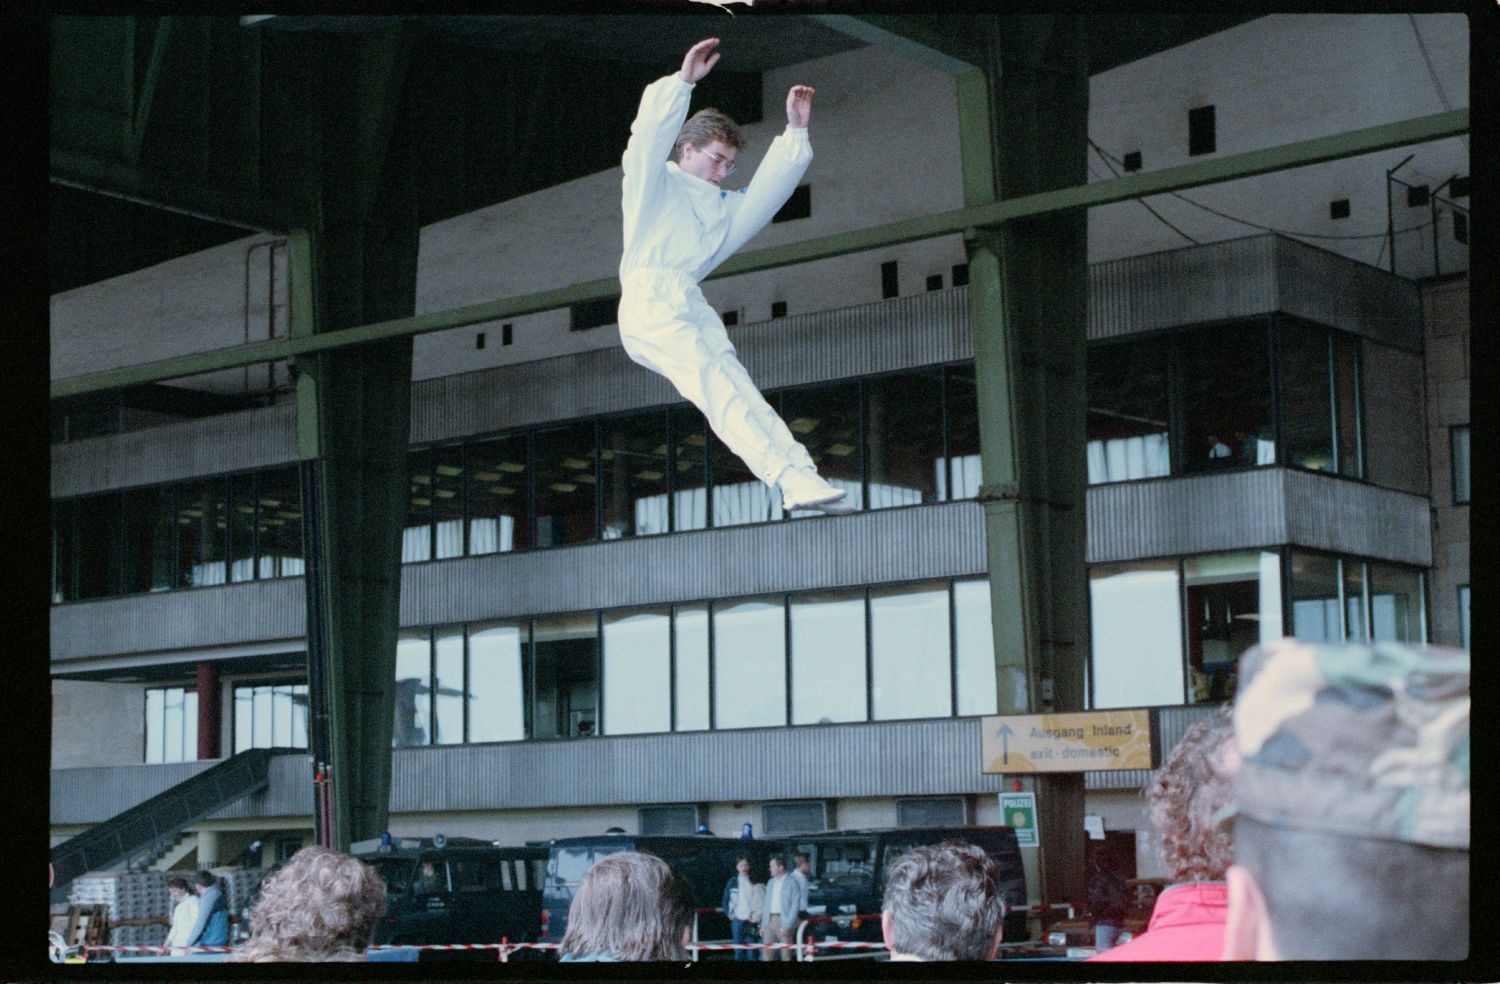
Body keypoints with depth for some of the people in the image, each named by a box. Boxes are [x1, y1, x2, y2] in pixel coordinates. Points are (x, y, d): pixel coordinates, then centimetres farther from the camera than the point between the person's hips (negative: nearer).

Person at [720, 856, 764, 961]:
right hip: (737, 919, 1)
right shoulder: (732, 882, 5)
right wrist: (729, 913, 1)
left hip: (751, 920, -1)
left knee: (751, 950, -2)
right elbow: (725, 900, 11)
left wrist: (756, 915, -5)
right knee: (739, 949, 3)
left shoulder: (755, 883, 2)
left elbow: (762, 901, 1)